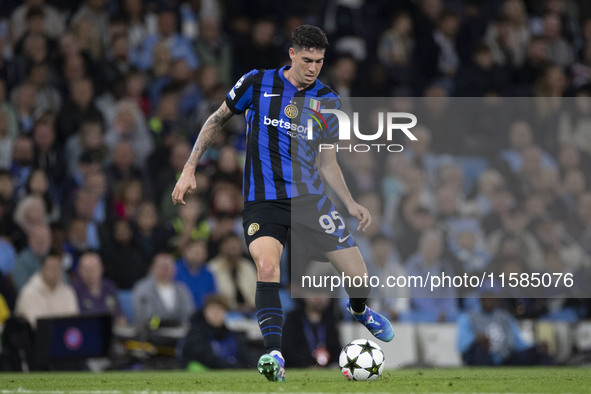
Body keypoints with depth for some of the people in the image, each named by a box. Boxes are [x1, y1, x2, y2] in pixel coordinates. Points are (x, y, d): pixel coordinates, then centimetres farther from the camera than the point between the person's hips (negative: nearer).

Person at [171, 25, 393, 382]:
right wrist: (190, 169, 7)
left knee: (359, 279, -1)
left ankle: (359, 310, 38)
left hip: (311, 198, 2)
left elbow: (327, 163, 10)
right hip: (263, 201, -2)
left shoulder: (327, 100, 4)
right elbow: (217, 120, 12)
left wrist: (351, 204, -4)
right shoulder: (257, 83, -2)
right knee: (267, 265, -30)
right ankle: (274, 356, -33)